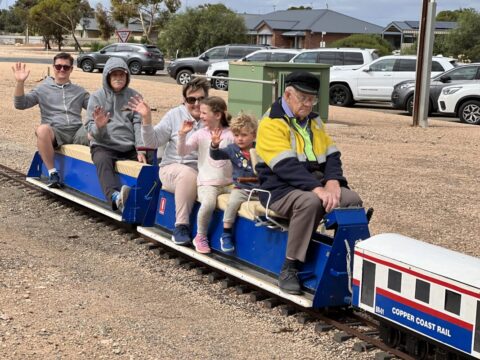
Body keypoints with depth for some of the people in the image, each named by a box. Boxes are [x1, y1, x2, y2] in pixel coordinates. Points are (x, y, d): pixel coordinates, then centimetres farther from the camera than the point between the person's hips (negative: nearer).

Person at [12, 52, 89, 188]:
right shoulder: (43, 89, 15)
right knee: (42, 129, -38)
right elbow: (20, 104, 4)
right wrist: (20, 82, -10)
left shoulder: (79, 91, 22)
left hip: (77, 131, 1)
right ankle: (52, 173, -27)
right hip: (55, 132, -1)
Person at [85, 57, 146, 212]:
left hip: (130, 147, 4)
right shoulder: (97, 97, 8)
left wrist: (141, 150, -10)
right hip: (104, 146, -4)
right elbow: (90, 128, 2)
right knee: (103, 160, -36)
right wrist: (98, 126, -24)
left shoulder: (134, 96, 14)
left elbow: (139, 124, 6)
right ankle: (116, 196, -59)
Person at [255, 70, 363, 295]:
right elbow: (286, 166, -20)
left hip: (317, 184, 7)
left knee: (352, 200, -18)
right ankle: (289, 269, -28)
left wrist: (332, 181, -12)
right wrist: (317, 189, -30)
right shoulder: (271, 123, -8)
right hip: (282, 188, -7)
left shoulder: (314, 121, 17)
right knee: (310, 202, -37)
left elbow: (331, 155, 10)